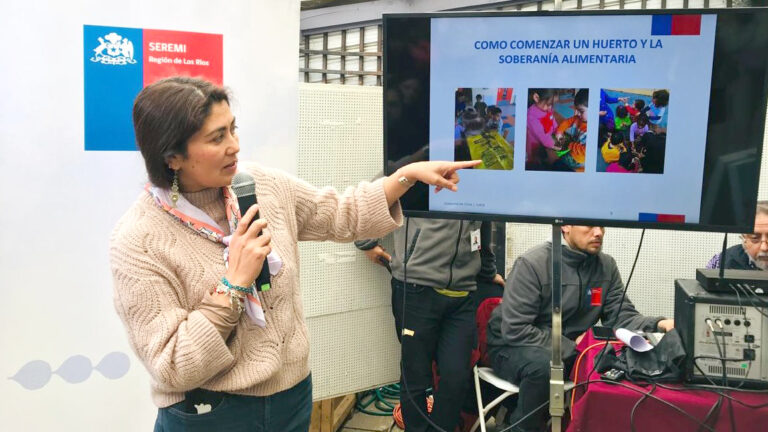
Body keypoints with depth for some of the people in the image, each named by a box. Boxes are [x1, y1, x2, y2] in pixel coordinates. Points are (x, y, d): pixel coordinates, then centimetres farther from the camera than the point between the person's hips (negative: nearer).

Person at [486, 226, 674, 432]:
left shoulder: (607, 265, -2)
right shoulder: (532, 263, -21)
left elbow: (621, 316, -4)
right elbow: (515, 330, -25)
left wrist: (658, 324, -24)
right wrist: (571, 347, -23)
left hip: (571, 349, 5)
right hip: (514, 347, -5)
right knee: (544, 365, -37)